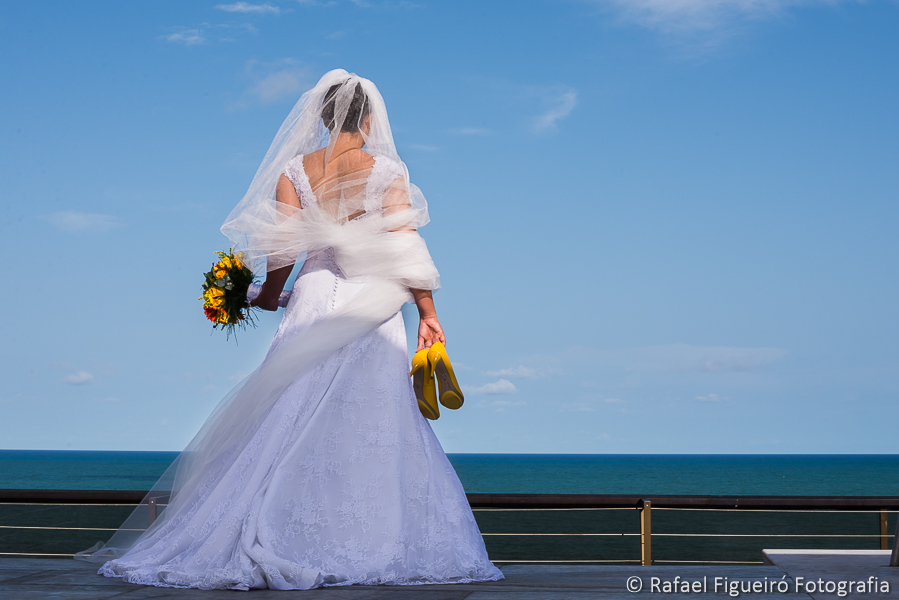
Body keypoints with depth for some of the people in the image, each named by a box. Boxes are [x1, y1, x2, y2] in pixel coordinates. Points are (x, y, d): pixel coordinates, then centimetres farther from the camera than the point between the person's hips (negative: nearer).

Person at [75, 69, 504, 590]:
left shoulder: (293, 171, 4)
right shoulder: (385, 172, -1)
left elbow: (284, 246, 0)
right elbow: (405, 248, -6)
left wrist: (270, 295, 16)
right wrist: (428, 313, -1)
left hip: (313, 303, 2)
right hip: (372, 310, -2)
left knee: (294, 423, 5)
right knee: (369, 428, 1)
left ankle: (276, 540, 1)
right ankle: (370, 546, 0)